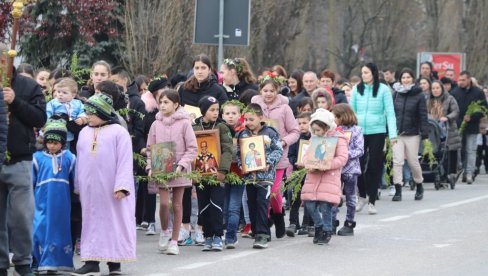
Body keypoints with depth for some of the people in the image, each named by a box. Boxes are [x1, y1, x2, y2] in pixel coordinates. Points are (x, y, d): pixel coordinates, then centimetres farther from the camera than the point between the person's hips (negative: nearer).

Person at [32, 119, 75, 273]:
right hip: (42, 202, -1)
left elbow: (76, 181, 9)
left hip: (62, 203, 1)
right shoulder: (38, 158, 0)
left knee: (60, 230, 5)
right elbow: (30, 181, 6)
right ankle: (37, 262, 2)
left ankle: (54, 263, 14)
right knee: (40, 230, -5)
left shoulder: (69, 158, 3)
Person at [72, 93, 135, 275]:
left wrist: (122, 186, -17)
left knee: (115, 221, 1)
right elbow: (80, 160, 17)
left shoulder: (118, 132, -4)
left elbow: (125, 161, -9)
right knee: (92, 222, 4)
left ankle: (115, 261, 8)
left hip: (112, 189, -5)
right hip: (90, 189, 5)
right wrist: (78, 186, 14)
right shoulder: (84, 133, 13)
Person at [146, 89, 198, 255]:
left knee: (177, 205, 4)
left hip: (179, 171, -1)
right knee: (164, 203, -8)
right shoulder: (156, 124, 3)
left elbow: (192, 148, -5)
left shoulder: (184, 123, -5)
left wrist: (181, 165, -16)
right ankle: (164, 232, 18)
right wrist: (151, 167, -5)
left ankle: (174, 241, 12)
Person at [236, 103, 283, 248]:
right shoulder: (243, 134, 9)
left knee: (262, 203, -12)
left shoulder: (270, 133, -2)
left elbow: (278, 150, -3)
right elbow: (238, 152, 12)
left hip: (265, 175, -5)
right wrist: (241, 164, -6)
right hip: (249, 175, 5)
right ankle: (258, 233, 17)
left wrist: (269, 163, -15)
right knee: (252, 205, 8)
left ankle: (262, 235, -11)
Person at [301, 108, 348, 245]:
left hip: (330, 177, -5)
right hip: (313, 177, 5)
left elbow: (342, 158, -11)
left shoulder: (338, 139, -4)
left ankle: (327, 231, 9)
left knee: (325, 206, -9)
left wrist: (326, 165, -23)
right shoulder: (314, 139, 14)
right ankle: (319, 226, 24)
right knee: (309, 205, 1)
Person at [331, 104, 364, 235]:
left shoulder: (356, 130, -4)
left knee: (350, 197, 7)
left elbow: (360, 150, -8)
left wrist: (347, 154, -20)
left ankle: (349, 224, 14)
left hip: (350, 168, -3)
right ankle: (332, 223, 7)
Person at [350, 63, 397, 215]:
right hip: (359, 132, 2)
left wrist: (392, 134, -11)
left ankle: (372, 202, 11)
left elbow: (390, 112, -4)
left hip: (377, 132, -2)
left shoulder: (383, 89, -3)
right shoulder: (357, 89, 5)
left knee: (375, 167, 2)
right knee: (358, 164, -3)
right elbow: (351, 111, 8)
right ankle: (362, 196, 18)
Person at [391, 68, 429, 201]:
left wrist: (425, 134, -10)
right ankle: (398, 190, -4)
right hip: (397, 133, 2)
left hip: (412, 134, -2)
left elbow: (423, 116, -4)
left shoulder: (419, 95, -2)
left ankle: (419, 187, 28)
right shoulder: (396, 94, 6)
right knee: (397, 161, -7)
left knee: (413, 162, 6)